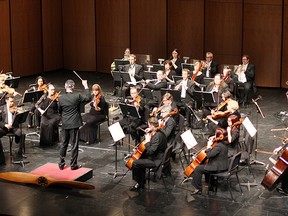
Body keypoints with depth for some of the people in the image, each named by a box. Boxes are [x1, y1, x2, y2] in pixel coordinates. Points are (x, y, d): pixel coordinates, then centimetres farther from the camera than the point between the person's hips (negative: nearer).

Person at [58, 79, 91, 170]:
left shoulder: (61, 98, -5)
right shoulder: (77, 96, -15)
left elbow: (60, 111, 7)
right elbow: (88, 98, -2)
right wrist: (86, 86, 3)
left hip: (65, 124, 3)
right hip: (74, 124, -3)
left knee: (64, 144, 15)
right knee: (74, 145, 5)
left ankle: (61, 164, 20)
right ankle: (73, 165, 9)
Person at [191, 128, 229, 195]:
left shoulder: (219, 146, -26)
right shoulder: (224, 144, 4)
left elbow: (209, 155, -29)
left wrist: (209, 146, -17)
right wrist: (211, 141, 2)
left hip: (218, 168, -10)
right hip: (222, 166, 10)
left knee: (198, 169, -5)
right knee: (205, 165, 33)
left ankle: (198, 189, 1)